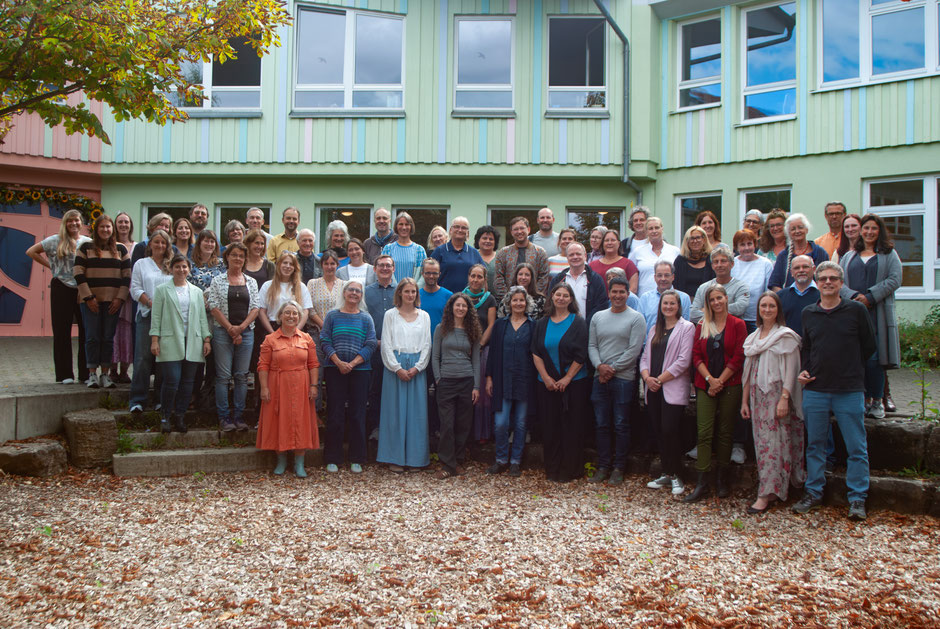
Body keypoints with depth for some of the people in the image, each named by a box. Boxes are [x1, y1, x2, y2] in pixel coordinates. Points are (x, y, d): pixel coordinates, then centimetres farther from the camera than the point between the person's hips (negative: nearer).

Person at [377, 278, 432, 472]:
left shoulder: (424, 316, 11)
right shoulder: (390, 315, 5)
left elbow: (427, 345, 8)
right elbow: (386, 344, 0)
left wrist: (417, 368, -5)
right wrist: (398, 368, -10)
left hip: (417, 367, 2)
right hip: (395, 366, -2)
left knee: (416, 411, 1)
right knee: (395, 410, -1)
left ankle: (415, 457, 9)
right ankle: (395, 458, 5)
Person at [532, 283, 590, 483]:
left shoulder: (577, 323, -1)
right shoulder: (542, 324, 9)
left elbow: (580, 355, -6)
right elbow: (536, 353, 5)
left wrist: (566, 379, -11)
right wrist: (546, 378, -6)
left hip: (573, 383, -3)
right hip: (547, 384, 3)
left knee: (572, 427, 0)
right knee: (550, 427, 5)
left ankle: (570, 470, 10)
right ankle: (552, 470, 15)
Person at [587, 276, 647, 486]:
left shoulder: (636, 318, -1)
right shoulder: (598, 317, 13)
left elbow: (634, 350, -8)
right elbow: (592, 345, 10)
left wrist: (612, 369, -11)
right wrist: (600, 366, -8)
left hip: (623, 379, -4)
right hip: (599, 378, 4)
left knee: (621, 425, 1)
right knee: (601, 424, 7)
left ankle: (618, 467, 11)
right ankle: (603, 466, 16)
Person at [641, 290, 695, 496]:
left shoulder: (686, 328, -1)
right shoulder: (654, 329, 18)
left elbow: (683, 361, -10)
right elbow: (645, 357, 15)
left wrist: (660, 379, -11)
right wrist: (647, 377, -4)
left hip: (673, 389, -6)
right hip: (653, 389, 6)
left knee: (670, 431, -10)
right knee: (660, 432, 7)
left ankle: (675, 476, 2)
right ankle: (666, 474, 16)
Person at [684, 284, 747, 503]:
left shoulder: (737, 325, 2)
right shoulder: (702, 326, 11)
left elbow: (738, 357, -4)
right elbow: (696, 355, 5)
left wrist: (720, 381, -9)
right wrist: (710, 379, -9)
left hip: (730, 385, -2)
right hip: (705, 385, 2)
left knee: (725, 432, 4)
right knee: (704, 433, -4)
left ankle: (723, 479, 17)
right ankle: (703, 482, -4)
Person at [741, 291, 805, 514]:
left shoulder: (786, 336, -3)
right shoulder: (753, 337, 15)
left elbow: (790, 371, -9)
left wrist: (784, 399, -17)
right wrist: (745, 400, 13)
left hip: (776, 393, -6)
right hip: (757, 394, 6)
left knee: (772, 442, -8)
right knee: (761, 442, 5)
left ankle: (766, 494, -7)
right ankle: (772, 491, 12)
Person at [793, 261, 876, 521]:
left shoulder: (856, 310, -1)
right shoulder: (808, 313, 9)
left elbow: (870, 345, 5)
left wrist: (849, 369, 5)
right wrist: (804, 370, 3)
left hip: (850, 390, -3)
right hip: (814, 390, 3)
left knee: (856, 447, 2)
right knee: (814, 444, 11)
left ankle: (857, 498, 12)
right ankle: (813, 493, 22)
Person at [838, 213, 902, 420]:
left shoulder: (889, 255, 10)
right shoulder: (849, 256, 18)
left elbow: (894, 280, -2)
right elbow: (839, 282, 9)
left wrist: (870, 296, -13)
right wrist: (853, 296, -11)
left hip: (877, 315, -3)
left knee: (873, 359, -9)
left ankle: (877, 401, 4)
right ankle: (865, 399, 9)